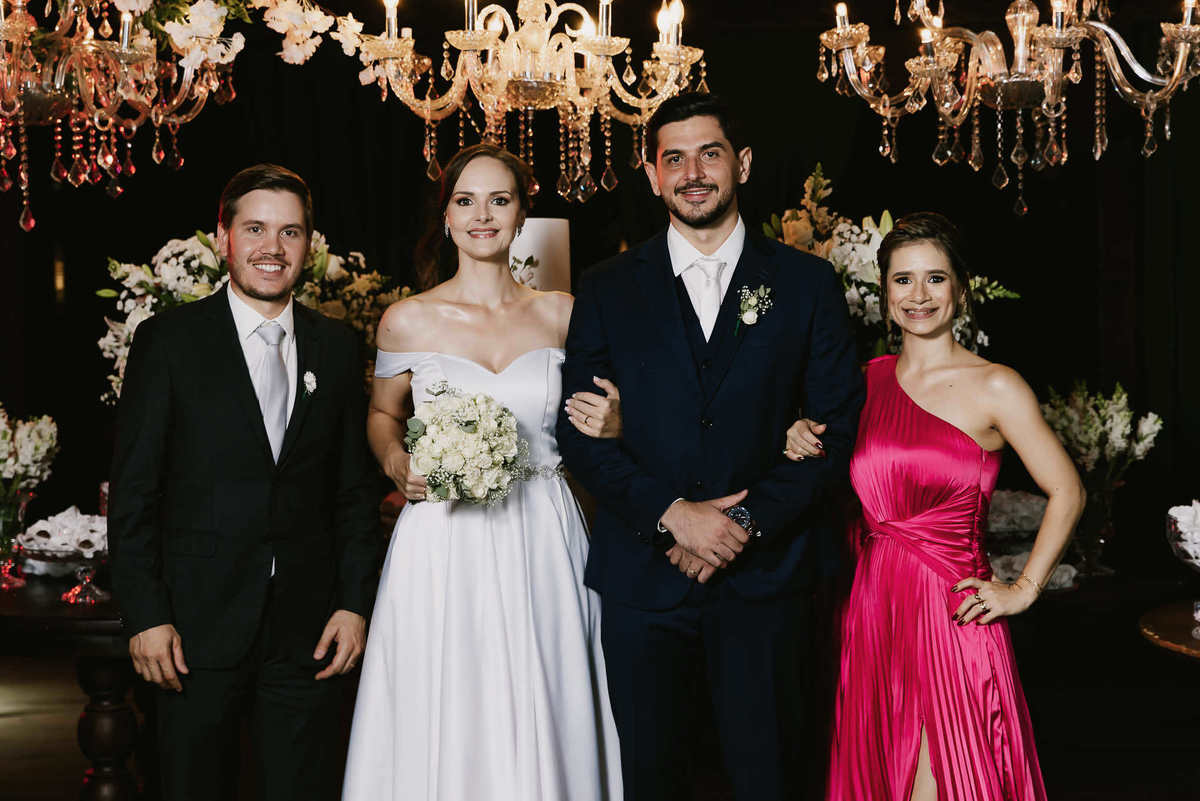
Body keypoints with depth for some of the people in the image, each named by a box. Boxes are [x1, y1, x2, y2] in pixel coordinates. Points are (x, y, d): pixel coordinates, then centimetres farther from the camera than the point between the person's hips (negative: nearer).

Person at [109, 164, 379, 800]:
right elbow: (133, 492, -3)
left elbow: (354, 490, 10)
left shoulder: (336, 347, 8)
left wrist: (354, 603, 2)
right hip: (199, 624, -2)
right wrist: (145, 616, -9)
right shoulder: (168, 340, -2)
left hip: (309, 629, 3)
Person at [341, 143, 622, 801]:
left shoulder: (561, 315, 6)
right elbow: (383, 414, 17)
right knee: (443, 728, 1)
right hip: (443, 546, -1)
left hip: (542, 545, 1)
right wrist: (398, 463, -3)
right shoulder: (408, 321, 2)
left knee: (543, 722, 3)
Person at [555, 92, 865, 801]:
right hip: (642, 576, 1)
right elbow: (579, 432, 1)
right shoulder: (608, 290, 6)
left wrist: (747, 520, -11)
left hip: (764, 576, -1)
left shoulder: (807, 284, 4)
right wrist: (673, 513, -13)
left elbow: (841, 424, 0)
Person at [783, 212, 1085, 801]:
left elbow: (1066, 492, -2)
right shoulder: (871, 379, 9)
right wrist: (811, 450, 2)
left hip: (951, 615, -5)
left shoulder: (995, 387, -5)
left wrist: (1022, 590, -4)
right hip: (871, 609, 5)